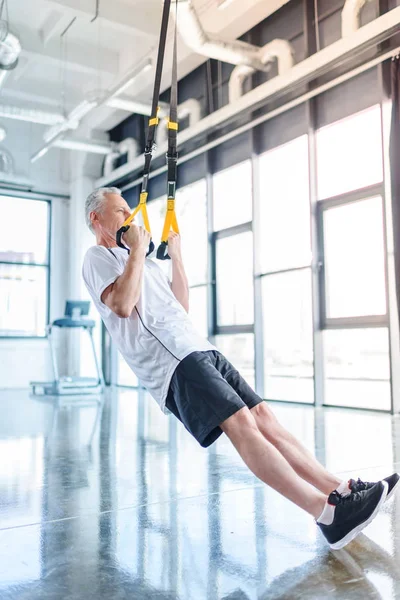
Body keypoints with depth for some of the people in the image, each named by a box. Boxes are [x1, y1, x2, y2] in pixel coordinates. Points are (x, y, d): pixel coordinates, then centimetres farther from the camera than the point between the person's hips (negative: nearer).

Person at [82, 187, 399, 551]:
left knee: (262, 415, -3)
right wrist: (138, 249, -6)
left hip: (198, 349, 9)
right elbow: (122, 305, -16)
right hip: (171, 362, -9)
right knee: (241, 422, -23)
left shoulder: (138, 260, 30)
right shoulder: (99, 258, 5)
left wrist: (175, 253, 23)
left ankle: (340, 492, -5)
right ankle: (329, 515, -28)